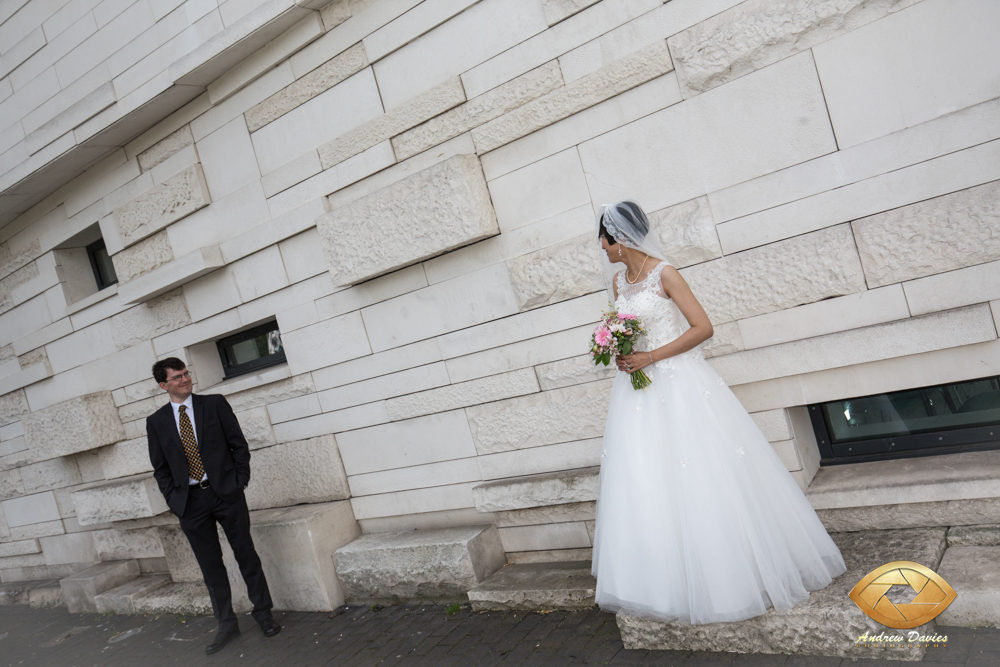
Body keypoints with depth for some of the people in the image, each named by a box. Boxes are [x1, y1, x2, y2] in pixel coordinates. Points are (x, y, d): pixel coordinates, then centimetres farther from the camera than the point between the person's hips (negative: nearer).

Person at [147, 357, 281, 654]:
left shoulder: (215, 404, 0)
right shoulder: (156, 422, 6)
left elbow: (238, 443, 2)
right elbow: (160, 467, 10)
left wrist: (240, 480, -5)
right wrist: (174, 498, -1)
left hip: (226, 492, -2)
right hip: (190, 501, 2)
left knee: (246, 554, 5)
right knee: (210, 565, 10)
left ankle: (263, 613, 19)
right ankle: (227, 624, 21)